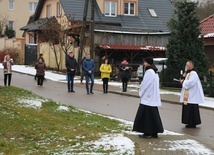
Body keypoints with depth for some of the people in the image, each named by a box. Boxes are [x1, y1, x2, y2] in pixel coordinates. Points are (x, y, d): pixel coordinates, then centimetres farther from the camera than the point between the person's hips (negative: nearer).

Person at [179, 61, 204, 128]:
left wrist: (183, 82, -9)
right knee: (188, 109, 11)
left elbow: (190, 83, -24)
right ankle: (190, 123, 16)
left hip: (192, 96, -10)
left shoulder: (193, 74, -14)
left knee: (191, 109, -7)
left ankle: (193, 124, -2)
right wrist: (184, 77, 2)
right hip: (188, 96, 10)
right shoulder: (188, 73, 16)